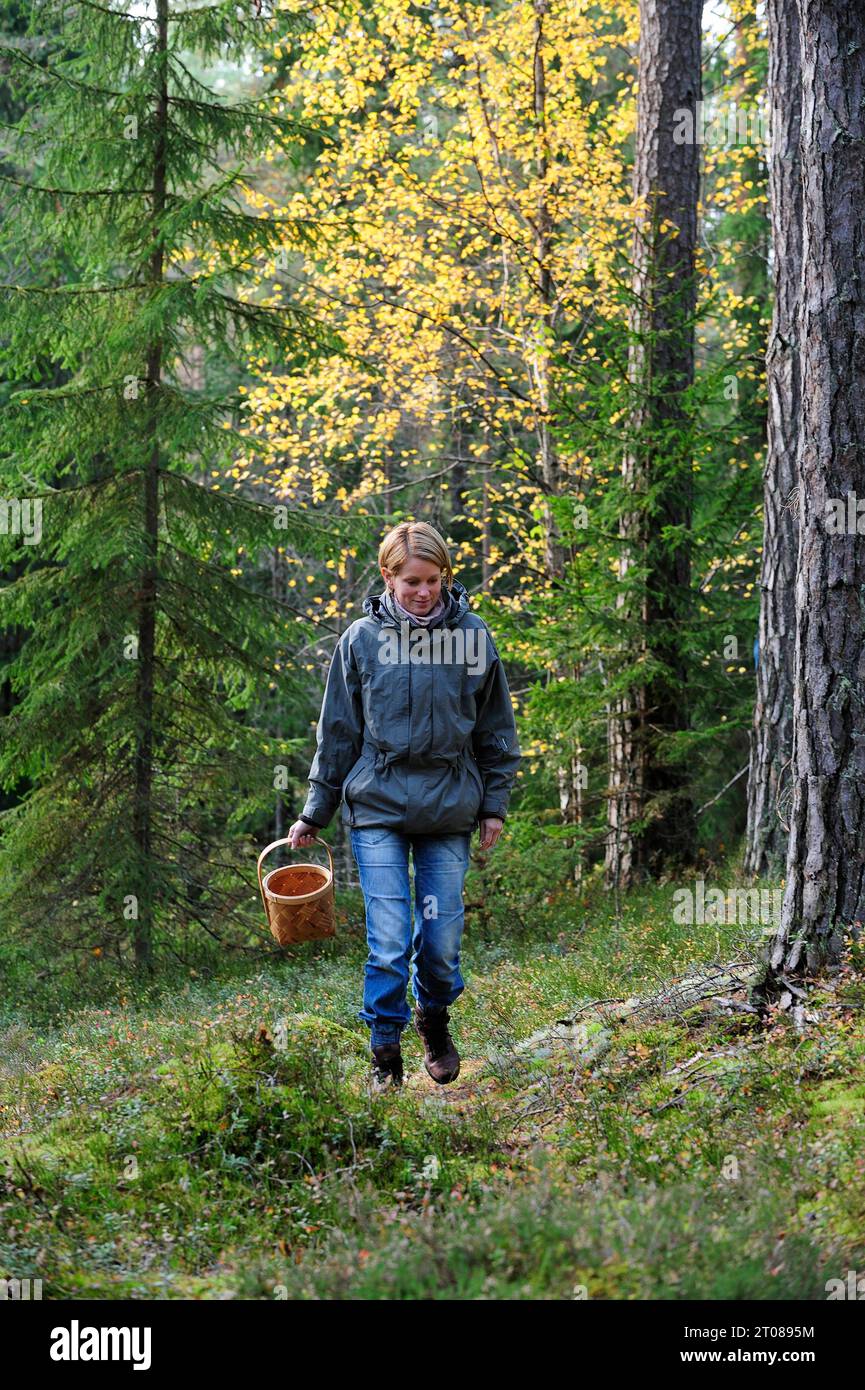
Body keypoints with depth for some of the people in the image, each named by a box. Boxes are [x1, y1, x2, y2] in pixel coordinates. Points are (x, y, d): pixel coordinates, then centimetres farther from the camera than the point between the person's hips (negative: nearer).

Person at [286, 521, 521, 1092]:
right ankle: (385, 1053, 8)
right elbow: (338, 732, 7)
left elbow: (496, 729, 10)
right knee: (389, 940, -7)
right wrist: (315, 813, 8)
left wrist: (495, 804, 7)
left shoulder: (472, 635, 1)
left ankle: (434, 1018, 33)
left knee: (442, 938, 4)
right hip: (378, 809, -1)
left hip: (449, 810, 1)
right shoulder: (362, 638, -1)